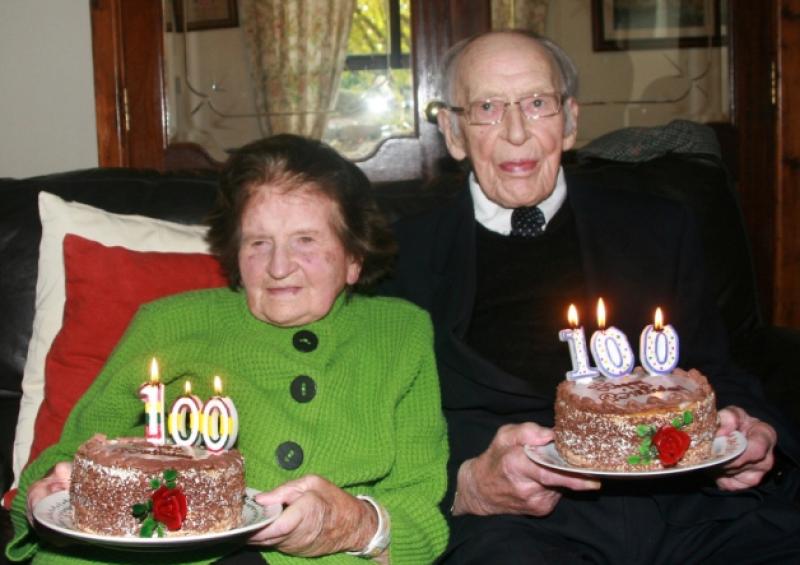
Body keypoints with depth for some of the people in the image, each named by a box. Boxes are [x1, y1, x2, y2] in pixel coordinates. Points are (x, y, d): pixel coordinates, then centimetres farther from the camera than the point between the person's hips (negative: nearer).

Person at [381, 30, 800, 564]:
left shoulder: (661, 230, 18)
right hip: (508, 520, -3)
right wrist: (468, 487, -17)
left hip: (686, 501, 4)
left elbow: (716, 377, 20)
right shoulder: (407, 251, 9)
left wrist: (751, 436, -3)